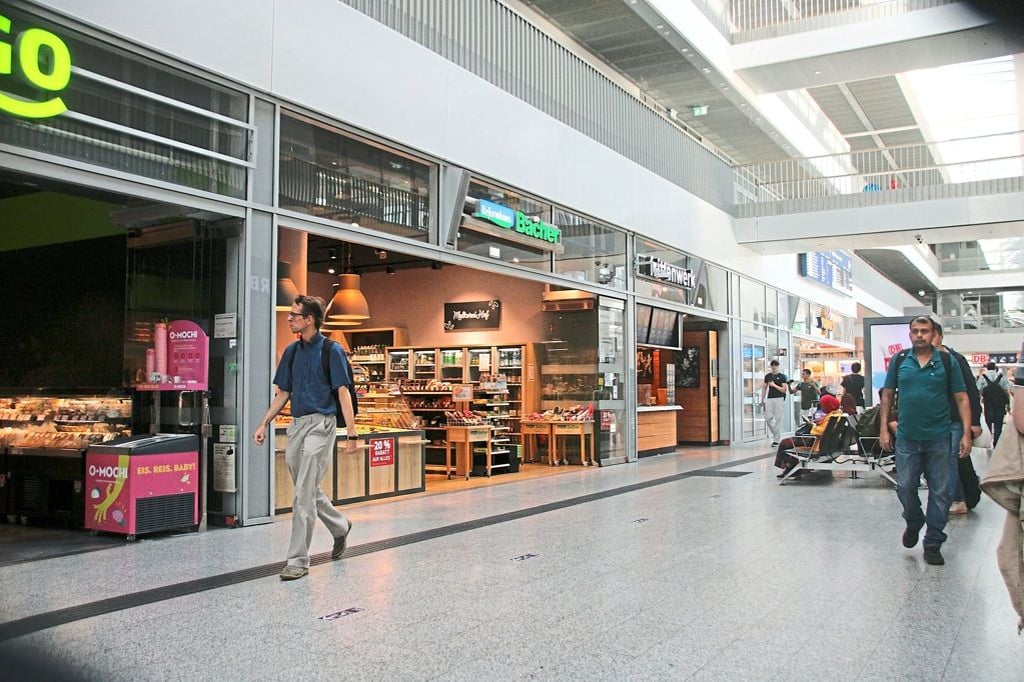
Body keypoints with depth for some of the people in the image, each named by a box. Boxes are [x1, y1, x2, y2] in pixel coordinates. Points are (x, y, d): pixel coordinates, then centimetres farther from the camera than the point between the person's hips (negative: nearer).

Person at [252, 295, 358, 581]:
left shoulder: (331, 350, -7)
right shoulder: (292, 352, 12)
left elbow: (343, 393, -10)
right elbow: (283, 393, 18)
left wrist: (351, 434, -14)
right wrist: (264, 424, 11)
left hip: (320, 423, -7)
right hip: (296, 425, 7)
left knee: (304, 495, -7)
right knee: (309, 492, 17)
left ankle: (298, 560, 0)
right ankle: (340, 527, 40)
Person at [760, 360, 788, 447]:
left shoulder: (782, 376, 1)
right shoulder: (767, 376, 13)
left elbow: (784, 390, -5)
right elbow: (764, 388, 16)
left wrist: (774, 385, -11)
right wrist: (762, 400, 12)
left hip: (779, 399, -4)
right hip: (770, 399, 4)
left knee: (778, 419, -4)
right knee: (768, 418, -3)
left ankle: (776, 439, -1)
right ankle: (775, 434, 18)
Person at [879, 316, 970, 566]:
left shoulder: (946, 361, 0)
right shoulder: (899, 361, 4)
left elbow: (961, 398, 2)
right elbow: (887, 395, 8)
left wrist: (966, 433, -5)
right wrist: (884, 429, 3)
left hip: (938, 438, -1)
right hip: (907, 438, 1)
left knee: (940, 492, 4)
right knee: (905, 487, 3)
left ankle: (933, 544, 15)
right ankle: (914, 523, 32)